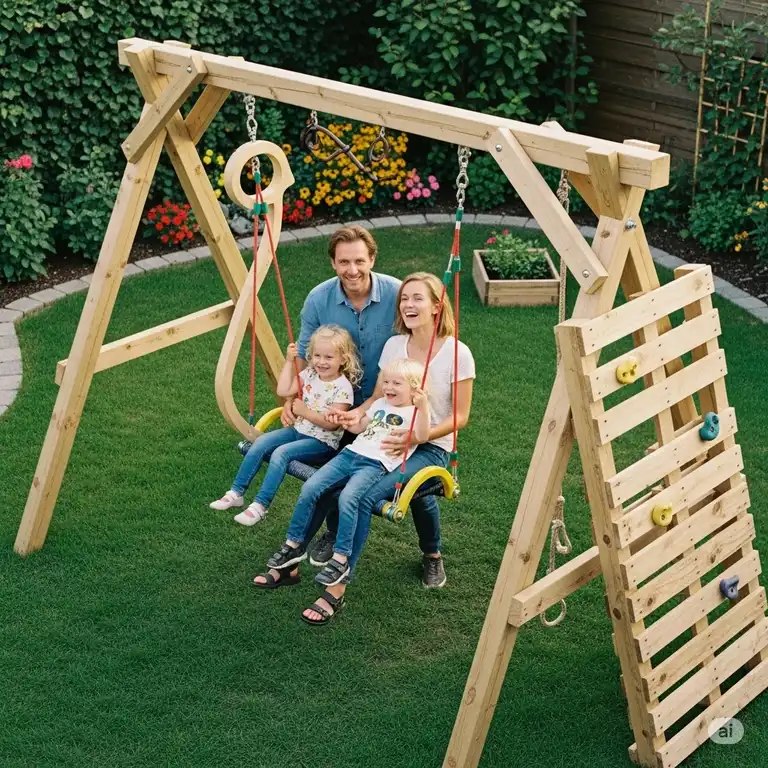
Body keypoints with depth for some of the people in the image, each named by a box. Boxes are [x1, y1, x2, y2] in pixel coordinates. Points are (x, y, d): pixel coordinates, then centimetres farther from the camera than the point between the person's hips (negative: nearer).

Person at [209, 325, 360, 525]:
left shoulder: (343, 388, -15)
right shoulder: (309, 375, 5)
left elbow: (331, 423, -19)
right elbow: (283, 391, -2)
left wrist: (305, 411, -22)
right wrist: (289, 362, -3)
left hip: (323, 442, -7)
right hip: (299, 430, 7)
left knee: (281, 453, -26)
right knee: (260, 443, -10)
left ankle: (260, 505, -25)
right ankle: (236, 492, -3)